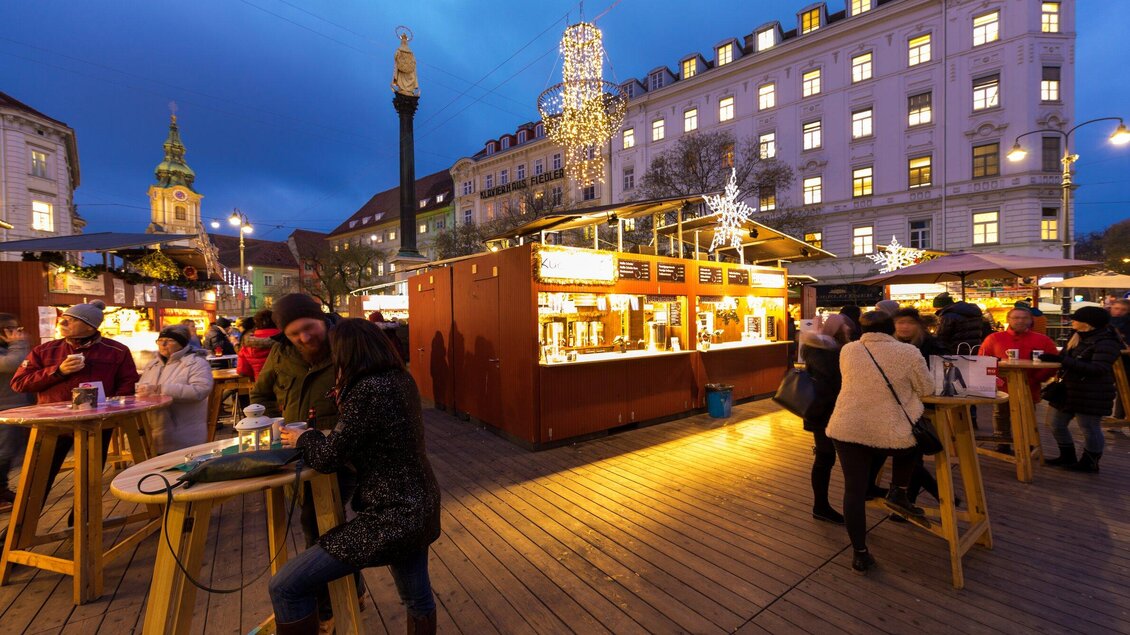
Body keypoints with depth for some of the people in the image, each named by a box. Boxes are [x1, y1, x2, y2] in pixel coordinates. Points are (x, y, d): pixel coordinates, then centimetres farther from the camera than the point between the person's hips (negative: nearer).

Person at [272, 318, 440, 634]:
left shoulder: (367, 390, -23)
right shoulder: (401, 380, 2)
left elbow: (327, 459, -13)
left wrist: (303, 438, 6)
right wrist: (346, 401, 16)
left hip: (390, 517, -9)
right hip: (419, 507, 9)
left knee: (285, 587, 3)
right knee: (418, 599, 26)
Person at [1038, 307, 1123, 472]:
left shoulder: (1106, 342, -15)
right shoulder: (1077, 339, 9)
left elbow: (1099, 368, -25)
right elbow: (1065, 359, 15)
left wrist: (1062, 360, -31)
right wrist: (1052, 358, -5)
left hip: (1092, 395, -8)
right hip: (1068, 390, 8)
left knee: (1089, 428, 4)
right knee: (1057, 425, 13)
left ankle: (1089, 463, 19)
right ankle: (1068, 457, 28)